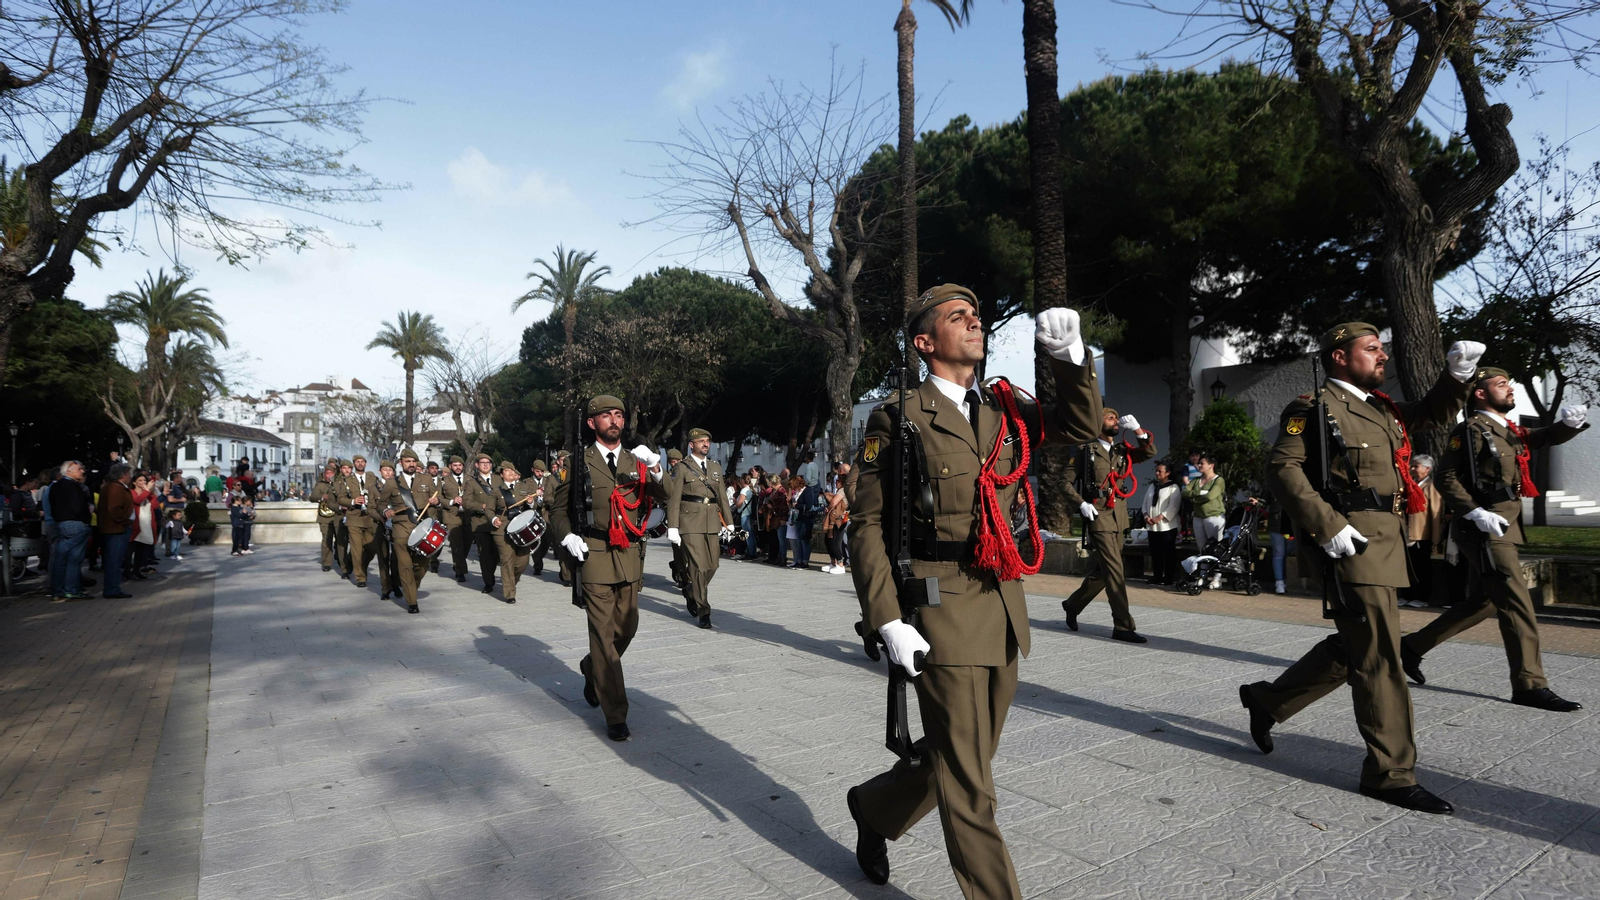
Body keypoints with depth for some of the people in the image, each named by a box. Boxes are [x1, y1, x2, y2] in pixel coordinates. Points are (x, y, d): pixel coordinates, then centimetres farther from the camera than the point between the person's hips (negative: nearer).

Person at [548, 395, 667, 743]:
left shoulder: (636, 461, 11)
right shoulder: (579, 462, 2)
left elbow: (663, 495, -2)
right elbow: (557, 507, 8)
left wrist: (655, 469, -21)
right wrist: (567, 536, -10)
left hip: (630, 557, 4)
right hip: (594, 555, -4)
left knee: (627, 628, 14)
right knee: (603, 633, -5)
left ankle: (592, 668, 45)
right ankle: (615, 716, 2)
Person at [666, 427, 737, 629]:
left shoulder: (716, 467, 15)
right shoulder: (682, 468, -1)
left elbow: (722, 496, 17)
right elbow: (673, 499, -5)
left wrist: (728, 522, 13)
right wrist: (673, 527, -10)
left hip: (712, 523, 5)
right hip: (691, 524, -5)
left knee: (712, 565, 7)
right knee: (698, 566, -7)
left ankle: (692, 595, 33)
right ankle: (703, 612, 0)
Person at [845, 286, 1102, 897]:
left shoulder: (1004, 410, 12)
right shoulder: (897, 419, -5)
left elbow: (1080, 426, 7)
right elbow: (867, 524, -7)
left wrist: (1071, 356, -9)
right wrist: (887, 621, -14)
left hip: (1004, 610, 7)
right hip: (942, 613, -7)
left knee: (965, 760, 20)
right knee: (967, 781, 1)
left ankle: (874, 808, 46)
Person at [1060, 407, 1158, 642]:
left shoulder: (1123, 451, 14)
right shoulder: (1085, 451, -2)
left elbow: (1149, 452, -1)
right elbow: (1066, 482, -2)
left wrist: (1137, 429, -12)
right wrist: (1081, 503, -15)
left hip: (1119, 517, 6)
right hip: (1098, 517, -6)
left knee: (1101, 571, 13)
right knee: (1114, 571, -10)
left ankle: (1072, 605, 32)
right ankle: (1123, 626, -6)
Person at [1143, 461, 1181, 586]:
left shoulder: (1173, 488, -4)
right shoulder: (1152, 487, 16)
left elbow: (1174, 506, -13)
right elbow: (1145, 503, 14)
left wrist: (1159, 517, -17)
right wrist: (1146, 516, -3)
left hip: (1167, 525, -6)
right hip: (1152, 526, 6)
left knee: (1168, 554, -1)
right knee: (1155, 553, 9)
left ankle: (1169, 578, 4)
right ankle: (1157, 576, 16)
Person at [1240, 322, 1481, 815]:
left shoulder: (1381, 407, 20)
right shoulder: (1312, 407, -7)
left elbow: (1433, 415, 33)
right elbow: (1282, 468, -15)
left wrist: (1457, 375, 14)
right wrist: (1328, 527, -22)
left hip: (1385, 537, 9)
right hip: (1348, 539, -9)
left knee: (1354, 646, 15)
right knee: (1379, 656, -6)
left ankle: (1267, 700, 29)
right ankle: (1391, 772, 5)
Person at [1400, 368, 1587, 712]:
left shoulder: (1511, 432, 18)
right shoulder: (1470, 430, -9)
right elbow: (1447, 479, -15)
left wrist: (1570, 421, -13)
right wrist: (1477, 513, -23)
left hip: (1503, 527, 10)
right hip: (1484, 530, -10)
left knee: (1482, 602, 15)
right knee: (1517, 604, -7)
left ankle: (1413, 646, 23)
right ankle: (1531, 685, -1)